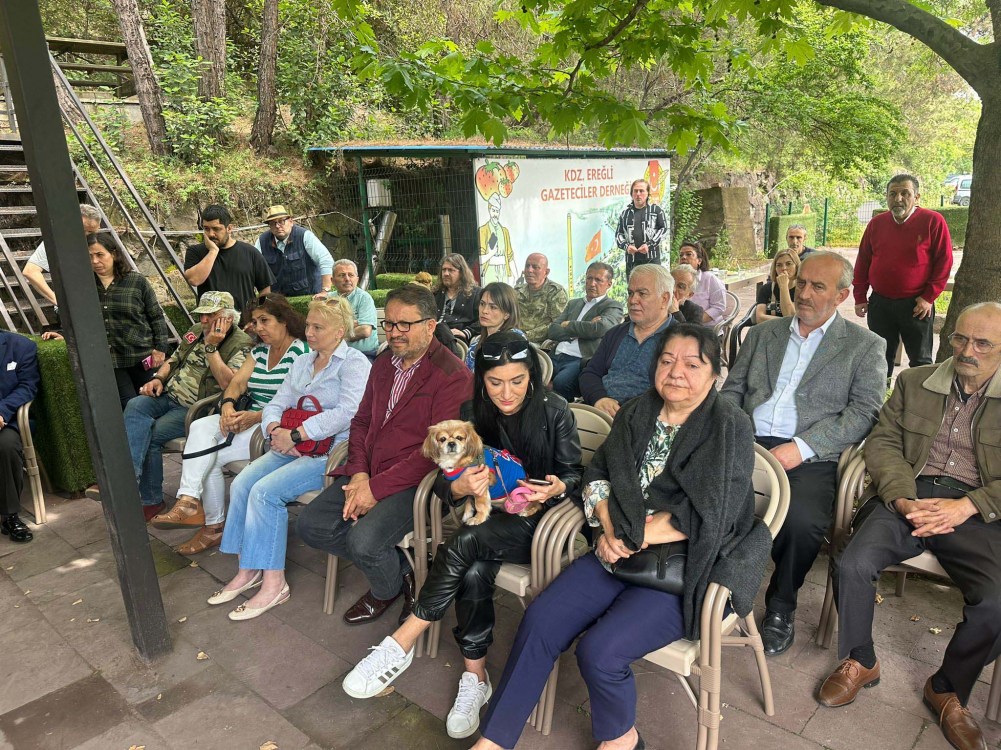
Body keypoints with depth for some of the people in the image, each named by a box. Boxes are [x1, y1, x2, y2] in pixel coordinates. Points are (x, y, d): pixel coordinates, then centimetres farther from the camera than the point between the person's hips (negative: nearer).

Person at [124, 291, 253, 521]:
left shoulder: (241, 345, -10)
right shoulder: (196, 331, 15)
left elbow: (228, 383, -23)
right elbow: (174, 359, 26)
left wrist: (211, 346, -20)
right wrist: (158, 378, 5)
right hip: (168, 395, 7)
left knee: (150, 435, -21)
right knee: (135, 406, -21)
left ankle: (151, 500, -7)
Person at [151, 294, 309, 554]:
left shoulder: (301, 352, -8)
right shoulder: (259, 351, 19)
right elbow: (238, 382, 9)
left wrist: (255, 417, -24)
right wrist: (228, 404, -13)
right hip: (249, 419, 7)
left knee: (209, 456, -18)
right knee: (200, 427, -20)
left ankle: (214, 526, -9)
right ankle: (189, 503, -23)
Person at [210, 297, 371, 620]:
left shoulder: (354, 363, -7)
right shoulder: (301, 363, 19)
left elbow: (346, 413, -21)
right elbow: (276, 404, 15)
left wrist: (295, 435, -20)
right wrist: (276, 430, -9)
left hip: (332, 451, -7)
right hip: (291, 446, 8)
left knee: (265, 492, -23)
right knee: (241, 483, -13)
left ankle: (273, 583, -10)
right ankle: (248, 570, 0)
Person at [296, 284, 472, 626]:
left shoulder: (453, 376, -13)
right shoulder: (383, 364, 14)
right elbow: (362, 421, 16)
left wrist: (377, 486, -19)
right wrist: (359, 473, -3)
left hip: (414, 480, -8)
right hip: (368, 473, 8)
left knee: (363, 540, -27)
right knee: (310, 525, -5)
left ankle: (386, 590, 11)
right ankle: (400, 568, 11)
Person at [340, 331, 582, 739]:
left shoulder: (554, 411, -7)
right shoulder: (471, 414, 0)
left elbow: (573, 473, -2)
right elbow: (444, 480, -3)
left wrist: (556, 488, -25)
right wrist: (460, 486, -27)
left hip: (536, 521, -3)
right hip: (486, 518, 3)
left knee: (466, 541, -30)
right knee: (474, 574, -29)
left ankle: (401, 643, -19)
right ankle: (475, 679, -9)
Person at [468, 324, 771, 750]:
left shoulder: (729, 429, -10)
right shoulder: (636, 415, 8)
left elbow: (705, 516, -19)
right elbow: (597, 474, 10)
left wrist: (630, 538, -15)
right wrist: (609, 525, -9)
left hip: (685, 569, -5)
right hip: (621, 554, 6)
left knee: (599, 651, -22)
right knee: (539, 621, -10)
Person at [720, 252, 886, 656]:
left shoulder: (865, 345, 10)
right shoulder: (763, 333, 21)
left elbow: (864, 412, -2)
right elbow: (732, 390, 18)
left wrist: (801, 447, -15)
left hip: (810, 459, -2)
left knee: (802, 521, -32)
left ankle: (781, 608, -1)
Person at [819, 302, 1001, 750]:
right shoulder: (913, 382, 15)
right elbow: (883, 443, 8)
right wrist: (903, 499, -9)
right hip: (908, 495, 1)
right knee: (852, 566, -24)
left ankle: (948, 689, 5)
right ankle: (860, 662, 5)